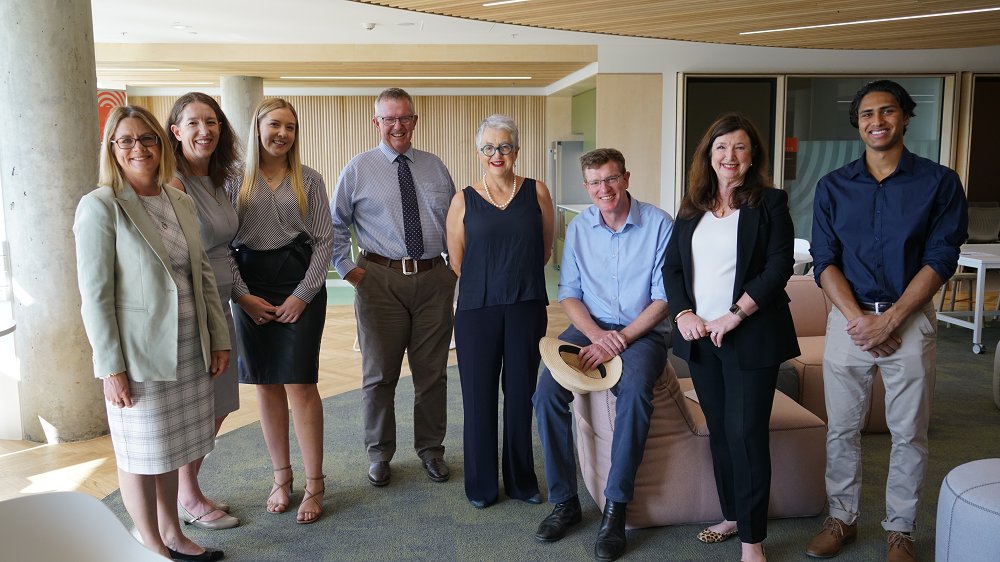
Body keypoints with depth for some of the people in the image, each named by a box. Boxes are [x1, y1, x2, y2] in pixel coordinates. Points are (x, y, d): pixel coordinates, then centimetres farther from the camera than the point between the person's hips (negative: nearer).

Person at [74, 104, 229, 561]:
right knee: (140, 455, 8)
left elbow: (203, 275, 11)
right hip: (137, 353, -5)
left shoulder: (182, 202, 8)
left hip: (188, 350, 6)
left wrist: (219, 339, 7)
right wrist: (111, 368, -14)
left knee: (170, 448, 18)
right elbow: (95, 294, -12)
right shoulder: (100, 206, -9)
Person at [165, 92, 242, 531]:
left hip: (219, 304, 8)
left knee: (218, 406, 16)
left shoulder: (217, 181, 10)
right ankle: (189, 500, 24)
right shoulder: (172, 183, -16)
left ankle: (188, 491, 32)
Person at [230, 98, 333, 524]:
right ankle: (281, 477, 21)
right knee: (266, 386, 7)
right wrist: (242, 294, -8)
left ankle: (314, 484, 8)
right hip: (250, 289, 2)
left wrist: (303, 295, -7)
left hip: (300, 286, -1)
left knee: (299, 385, -4)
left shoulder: (309, 180, 4)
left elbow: (324, 240, 1)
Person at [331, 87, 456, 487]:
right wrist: (348, 269, -3)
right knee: (379, 374, 8)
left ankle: (431, 450, 28)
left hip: (434, 278, 2)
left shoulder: (435, 167, 11)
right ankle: (379, 455, 25)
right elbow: (335, 224, 6)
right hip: (381, 280, -2)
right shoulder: (358, 169, 2)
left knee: (432, 372, 11)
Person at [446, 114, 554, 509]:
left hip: (526, 308, 1)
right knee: (479, 396, 5)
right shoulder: (464, 200, 2)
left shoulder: (536, 192, 4)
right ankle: (481, 485, 21)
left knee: (521, 394, 8)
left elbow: (544, 249, 12)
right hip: (477, 310, 0)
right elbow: (457, 261, 6)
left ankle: (521, 480, 25)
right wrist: (489, 282, 8)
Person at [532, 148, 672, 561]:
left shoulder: (658, 224, -6)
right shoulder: (579, 228, 6)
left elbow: (663, 297, -7)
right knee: (547, 391, -22)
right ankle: (564, 501, -6)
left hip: (642, 331, -3)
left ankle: (615, 508, -19)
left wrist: (620, 339, -17)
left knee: (634, 391, -34)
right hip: (590, 328, 3)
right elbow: (569, 294, 5)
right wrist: (597, 334, -13)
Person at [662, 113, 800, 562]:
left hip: (750, 336, -4)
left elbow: (779, 267, -9)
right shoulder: (693, 207, 12)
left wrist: (735, 316, -16)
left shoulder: (769, 202, -1)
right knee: (718, 430, 12)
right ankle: (732, 516, 27)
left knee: (746, 433, -5)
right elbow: (672, 265, 10)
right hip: (699, 336, 5)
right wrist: (683, 313, -6)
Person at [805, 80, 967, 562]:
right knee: (841, 428, 8)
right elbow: (824, 262, 0)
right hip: (848, 319, 2)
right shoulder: (832, 186, 4)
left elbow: (940, 260, -6)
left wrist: (890, 319, -14)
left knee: (909, 433, 7)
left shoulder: (939, 182, -1)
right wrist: (857, 319, -12)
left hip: (909, 320, -1)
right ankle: (842, 518, 25)